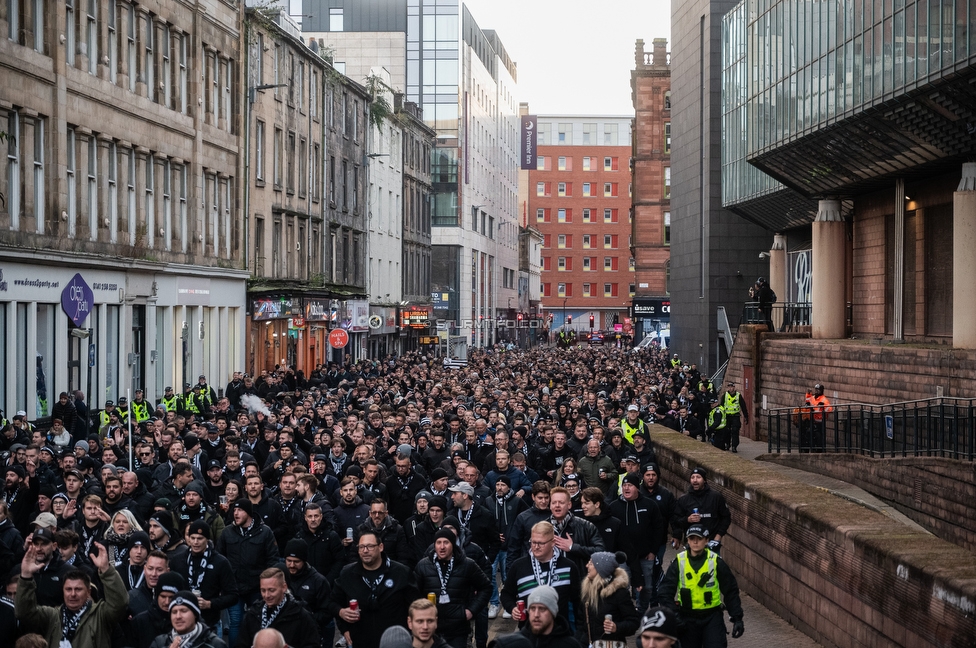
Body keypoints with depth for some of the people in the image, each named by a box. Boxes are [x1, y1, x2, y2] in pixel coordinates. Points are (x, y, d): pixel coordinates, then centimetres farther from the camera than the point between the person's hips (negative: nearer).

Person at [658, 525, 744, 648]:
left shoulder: (716, 561, -5)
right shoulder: (679, 562, -3)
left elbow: (731, 592, 1)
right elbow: (665, 591, -2)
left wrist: (737, 618, -1)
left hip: (712, 617, -2)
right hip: (687, 618, 2)